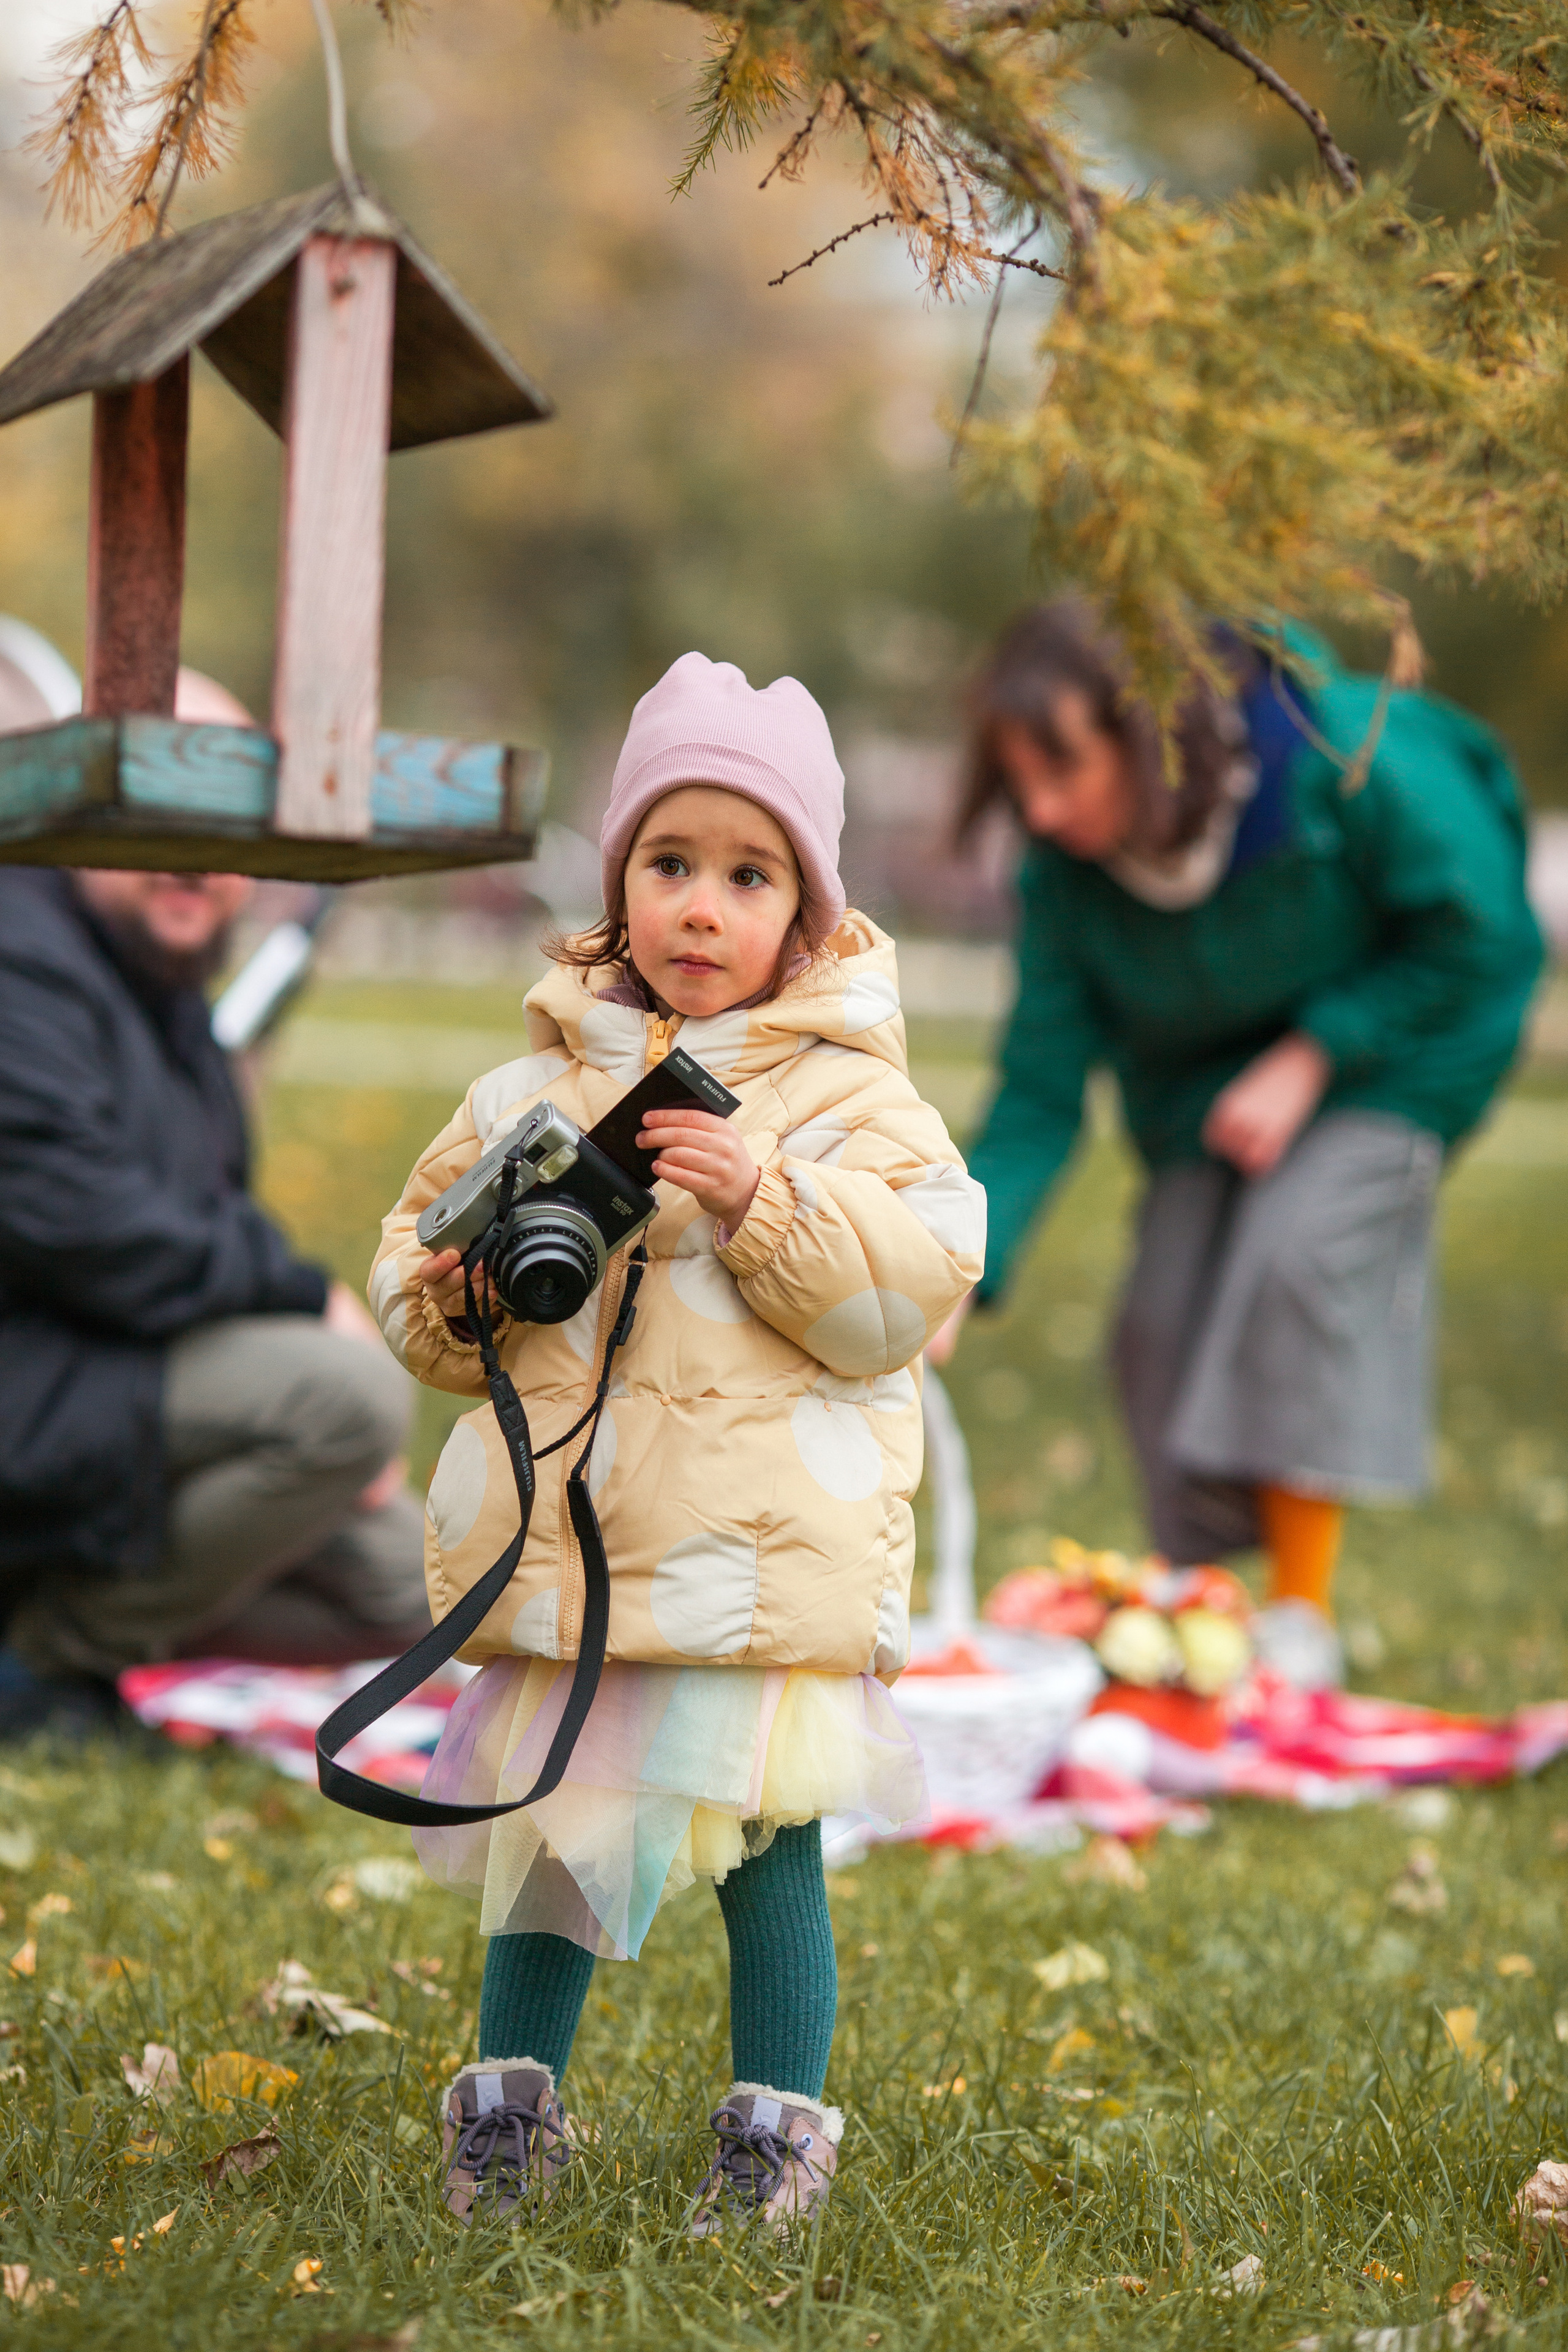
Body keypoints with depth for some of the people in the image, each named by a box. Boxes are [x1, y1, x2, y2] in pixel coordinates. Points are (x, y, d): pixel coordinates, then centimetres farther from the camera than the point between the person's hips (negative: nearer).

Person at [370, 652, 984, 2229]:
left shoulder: (847, 1096, -2)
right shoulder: (537, 1086, 10)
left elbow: (916, 1277, -12)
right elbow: (425, 1231, 19)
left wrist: (762, 1199, -22)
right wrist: (449, 1298, -3)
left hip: (765, 1549, -3)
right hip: (565, 1541, 4)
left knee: (763, 1840, 2)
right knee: (546, 1819, 12)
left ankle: (777, 2126, 17)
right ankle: (512, 2102, 28)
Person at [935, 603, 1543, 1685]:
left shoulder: (1343, 753, -32)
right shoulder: (1066, 867, -20)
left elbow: (1477, 932, -19)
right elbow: (1041, 1086, -16)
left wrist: (1308, 1063, -23)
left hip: (1404, 1033, -5)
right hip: (1210, 1065, 5)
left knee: (1299, 1250, -24)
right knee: (1169, 1310, -6)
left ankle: (1305, 1619, -16)